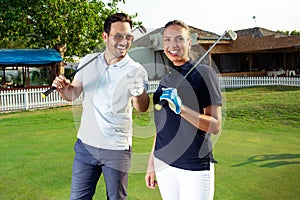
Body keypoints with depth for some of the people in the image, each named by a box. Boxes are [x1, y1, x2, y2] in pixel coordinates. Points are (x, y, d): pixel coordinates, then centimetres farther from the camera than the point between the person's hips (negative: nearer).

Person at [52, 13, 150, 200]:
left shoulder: (136, 70, -9)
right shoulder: (88, 61, 1)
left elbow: (142, 108, -17)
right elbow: (72, 94, 8)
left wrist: (139, 93, -40)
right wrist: (63, 87, -15)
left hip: (117, 149, -3)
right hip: (85, 144, 3)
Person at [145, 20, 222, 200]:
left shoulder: (204, 73, -7)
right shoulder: (165, 80, 11)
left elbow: (215, 126, -13)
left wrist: (180, 108, -26)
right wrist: (151, 162, 17)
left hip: (195, 166, -5)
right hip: (163, 164, 6)